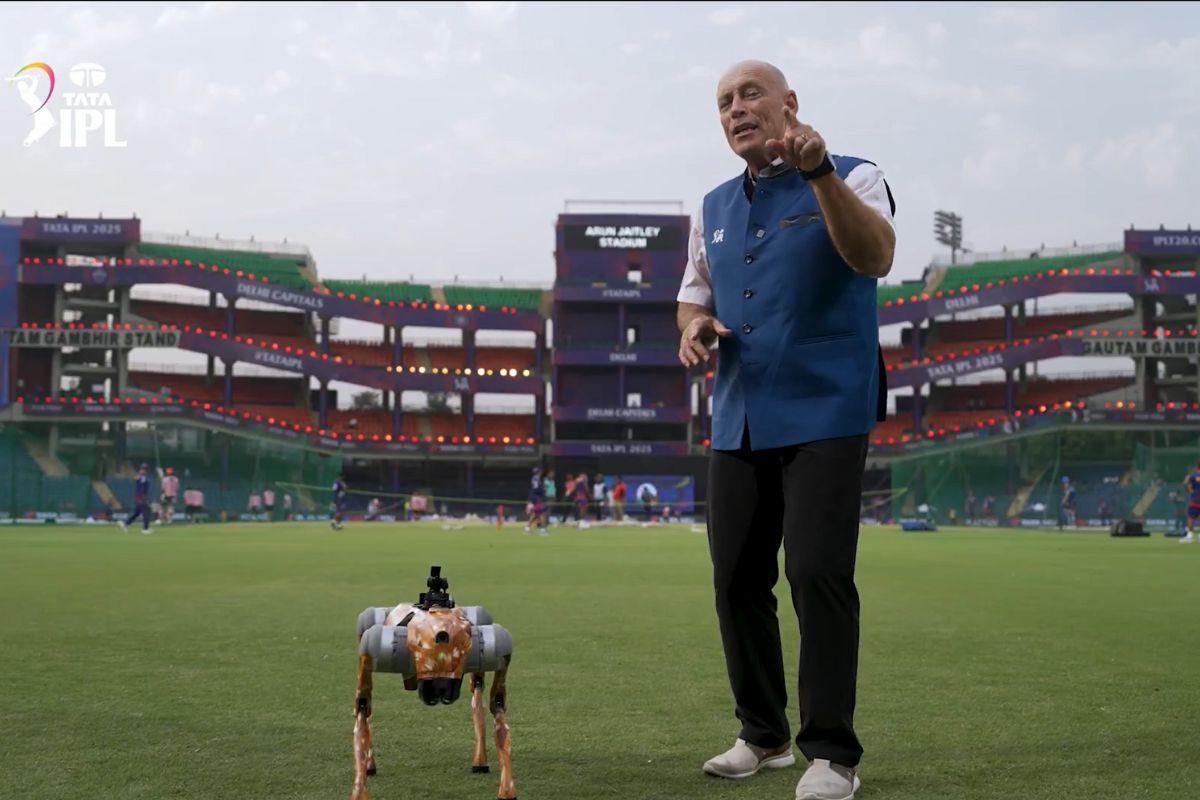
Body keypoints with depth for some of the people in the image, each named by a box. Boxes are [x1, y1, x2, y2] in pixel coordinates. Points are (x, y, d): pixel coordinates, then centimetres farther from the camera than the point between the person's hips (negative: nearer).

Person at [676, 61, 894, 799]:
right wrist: (694, 326, 0)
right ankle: (764, 735, 21)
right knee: (736, 578, 6)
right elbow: (694, 297, 24)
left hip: (824, 415, -6)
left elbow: (875, 257, -21)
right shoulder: (714, 209, 16)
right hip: (739, 423, 6)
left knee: (818, 572, -13)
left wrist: (820, 172, -34)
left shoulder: (851, 180, -1)